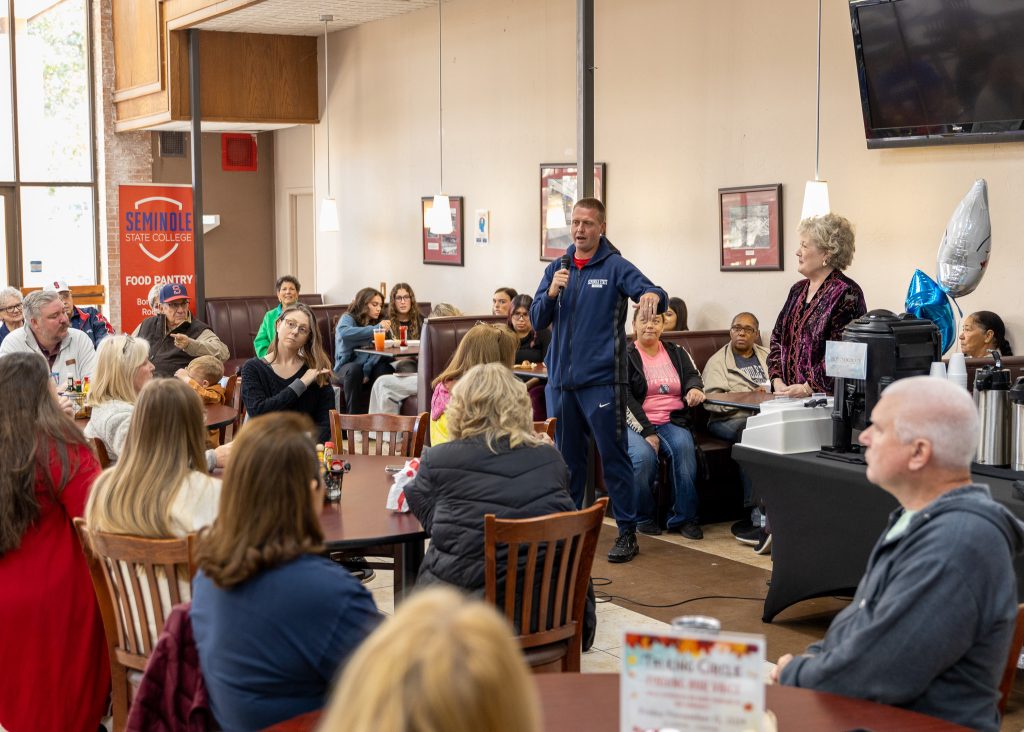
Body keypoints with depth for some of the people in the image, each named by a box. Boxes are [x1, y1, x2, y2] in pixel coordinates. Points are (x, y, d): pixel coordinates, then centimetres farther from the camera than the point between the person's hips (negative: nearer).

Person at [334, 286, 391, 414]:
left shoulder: (376, 322, 16)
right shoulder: (348, 318, 0)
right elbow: (345, 333, -26)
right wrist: (376, 328, -26)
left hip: (369, 367, 4)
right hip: (346, 367, -4)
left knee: (384, 367, -29)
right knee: (355, 369, -37)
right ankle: (354, 417, -33)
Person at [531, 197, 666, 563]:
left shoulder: (615, 266, -4)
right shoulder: (557, 269, 11)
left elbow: (652, 293, -17)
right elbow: (537, 320, 8)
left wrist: (652, 296, -41)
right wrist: (551, 293, -12)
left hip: (600, 379, -5)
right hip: (560, 378, 5)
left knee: (613, 457, -2)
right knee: (566, 458, 14)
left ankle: (627, 532, 5)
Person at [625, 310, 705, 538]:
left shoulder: (677, 352, 19)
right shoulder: (625, 356, 5)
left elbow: (692, 375, 11)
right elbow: (624, 397, -6)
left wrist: (694, 389, -17)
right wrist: (647, 432, -16)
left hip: (672, 422, 3)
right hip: (637, 423, -3)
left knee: (684, 447, -31)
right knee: (643, 456, -34)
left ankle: (684, 517, -23)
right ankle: (643, 517, -12)